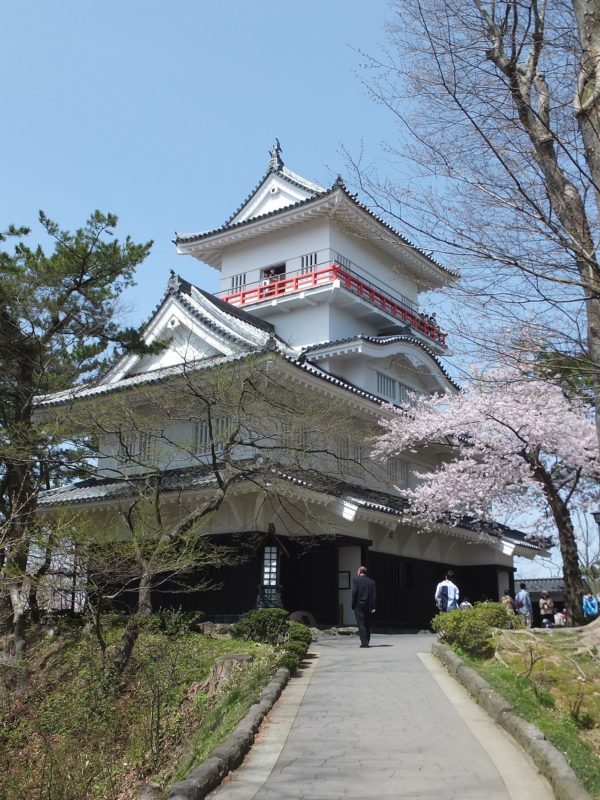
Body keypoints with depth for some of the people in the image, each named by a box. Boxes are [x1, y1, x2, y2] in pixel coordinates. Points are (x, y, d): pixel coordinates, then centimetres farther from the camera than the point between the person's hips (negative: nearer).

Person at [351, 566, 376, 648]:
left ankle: (364, 642, -11)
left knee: (361, 624, -4)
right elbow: (374, 594, 3)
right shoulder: (371, 581, 9)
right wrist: (373, 607, 1)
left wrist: (353, 604, -3)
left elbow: (354, 592, -11)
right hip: (368, 606, 5)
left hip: (359, 605, -4)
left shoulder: (356, 580, -3)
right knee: (367, 625, 13)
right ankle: (366, 642, 16)